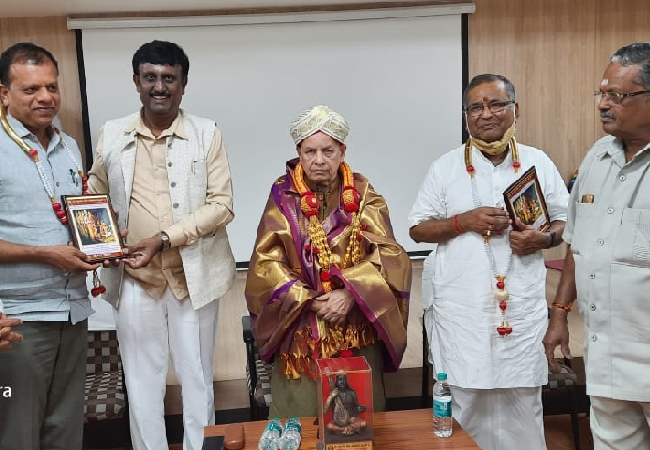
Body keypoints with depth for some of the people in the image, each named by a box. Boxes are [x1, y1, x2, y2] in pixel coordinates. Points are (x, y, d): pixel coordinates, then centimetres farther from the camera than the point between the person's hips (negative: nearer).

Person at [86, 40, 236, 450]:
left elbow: (221, 205, -7)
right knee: (142, 383, 12)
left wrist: (164, 238, -17)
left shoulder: (207, 133, -2)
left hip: (193, 276, -1)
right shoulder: (111, 134, 5)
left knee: (197, 379, 11)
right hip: (134, 279, 2)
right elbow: (96, 198, 15)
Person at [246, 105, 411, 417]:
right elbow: (267, 262, -5)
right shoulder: (283, 196, 1)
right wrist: (311, 301, -14)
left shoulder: (362, 193, 3)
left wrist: (350, 294, -17)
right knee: (301, 410, 0)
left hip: (358, 327, 1)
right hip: (300, 327, 0)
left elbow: (387, 253, -5)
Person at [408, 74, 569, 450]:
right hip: (461, 309, -1)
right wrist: (464, 221, -12)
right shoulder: (445, 167, 3)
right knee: (463, 405, 6)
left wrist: (544, 238, -9)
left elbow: (567, 220, 13)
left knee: (522, 403, 9)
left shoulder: (538, 163, 6)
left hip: (523, 306, 1)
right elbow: (417, 229, 4)